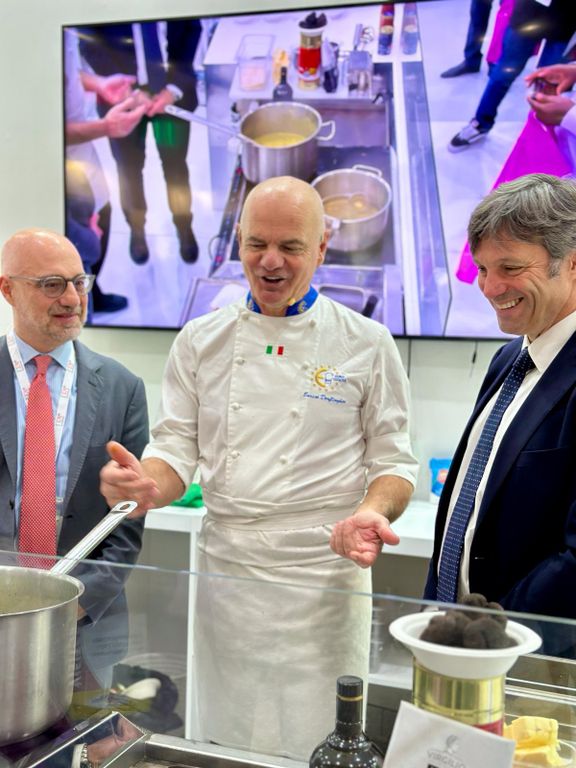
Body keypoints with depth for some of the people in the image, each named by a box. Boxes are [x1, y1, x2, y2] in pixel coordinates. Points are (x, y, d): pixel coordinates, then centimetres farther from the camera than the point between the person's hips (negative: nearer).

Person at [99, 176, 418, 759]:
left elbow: (392, 459, 1)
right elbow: (177, 447, 6)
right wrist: (151, 482, -17)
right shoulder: (201, 340, 5)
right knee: (224, 741, 14)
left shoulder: (365, 344, -1)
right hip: (225, 572, 3)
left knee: (317, 746, 4)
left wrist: (372, 513, -19)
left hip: (324, 577, -2)